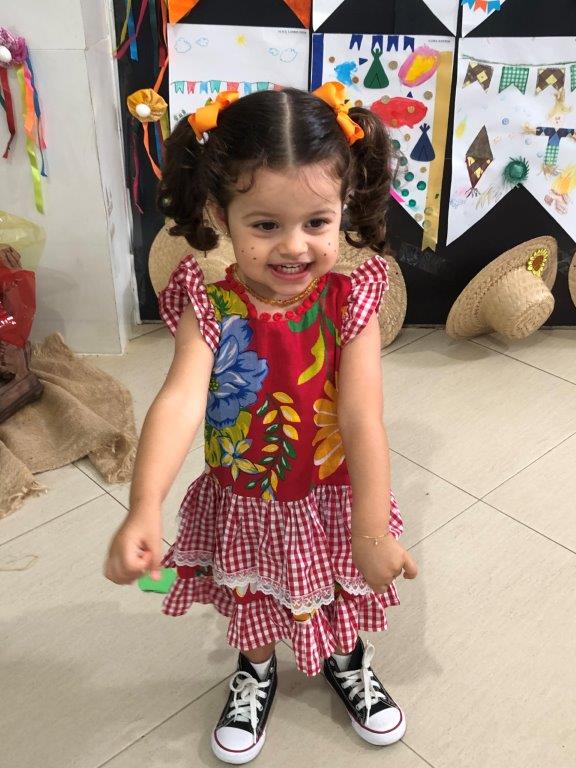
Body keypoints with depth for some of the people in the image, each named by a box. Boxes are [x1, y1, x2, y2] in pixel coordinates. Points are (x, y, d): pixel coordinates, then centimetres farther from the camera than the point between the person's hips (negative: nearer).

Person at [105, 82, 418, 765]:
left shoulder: (349, 302, -22)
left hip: (333, 499, 0)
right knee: (251, 606, 26)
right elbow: (179, 402, -35)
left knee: (341, 603, 26)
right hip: (245, 504, 0)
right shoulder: (212, 308, -22)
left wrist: (372, 530, -25)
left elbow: (362, 418, -24)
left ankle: (347, 661, 60)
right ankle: (255, 671, 59)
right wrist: (143, 510, -48)